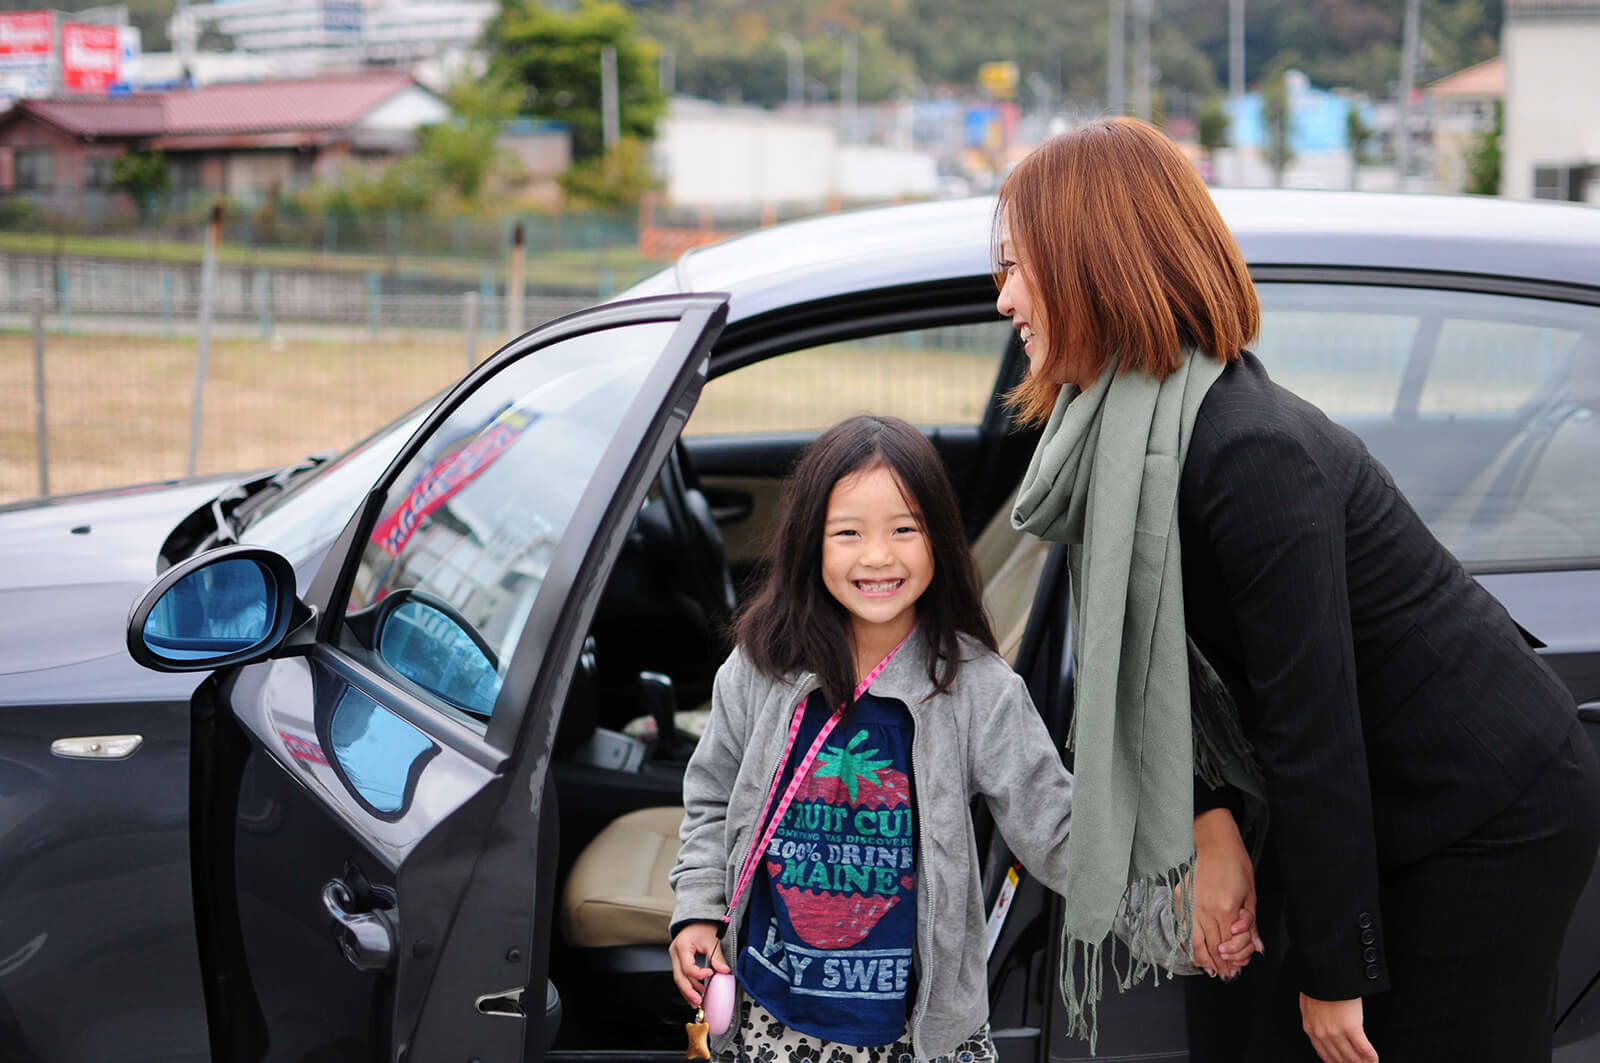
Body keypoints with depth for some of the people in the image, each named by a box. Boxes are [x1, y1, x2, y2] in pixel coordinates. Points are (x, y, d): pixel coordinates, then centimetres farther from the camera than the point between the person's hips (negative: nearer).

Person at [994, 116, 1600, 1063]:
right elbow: (1178, 662, 7)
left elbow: (1312, 727, -26)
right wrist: (1211, 819, -5)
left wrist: (1336, 973, -19)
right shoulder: (1124, 431, 0)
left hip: (1497, 825, -9)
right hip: (1383, 806, 9)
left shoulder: (1250, 454, -30)